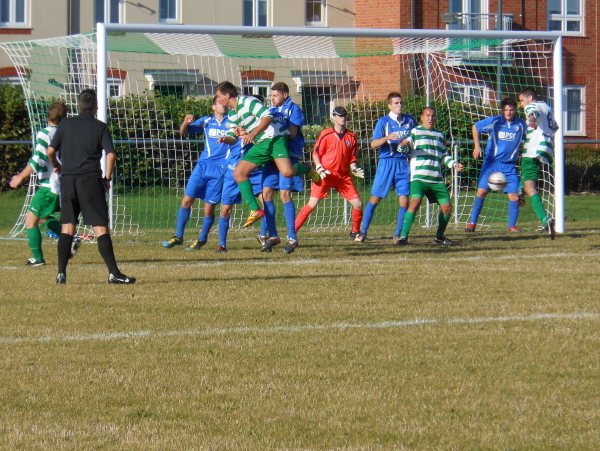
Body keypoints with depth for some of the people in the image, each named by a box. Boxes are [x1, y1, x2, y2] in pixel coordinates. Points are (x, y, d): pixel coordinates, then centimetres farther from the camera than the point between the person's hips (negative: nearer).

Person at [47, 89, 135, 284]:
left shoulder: (66, 125, 7)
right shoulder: (100, 127, 1)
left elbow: (50, 151, 5)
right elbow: (110, 154, -8)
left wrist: (56, 166, 24)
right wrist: (107, 178, 4)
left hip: (68, 179, 3)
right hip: (90, 180, -3)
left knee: (67, 227, 7)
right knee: (100, 227, -4)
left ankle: (61, 273, 2)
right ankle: (113, 272, -9)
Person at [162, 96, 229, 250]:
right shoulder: (206, 121, 10)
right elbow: (183, 132, 8)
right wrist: (186, 122, -14)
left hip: (220, 169, -2)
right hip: (203, 166, 2)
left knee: (209, 207, -3)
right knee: (187, 199, -6)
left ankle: (202, 239, 16)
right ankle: (178, 236, 3)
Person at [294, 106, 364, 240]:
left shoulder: (351, 137, 8)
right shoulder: (326, 134, -4)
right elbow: (316, 153, 0)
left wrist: (354, 169, -2)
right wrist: (320, 169, -13)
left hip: (343, 176, 4)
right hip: (325, 174, -4)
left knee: (358, 204, -1)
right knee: (312, 204, -12)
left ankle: (355, 231, 22)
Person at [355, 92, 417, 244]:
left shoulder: (410, 121, 8)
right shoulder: (384, 121, -2)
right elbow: (373, 144, -9)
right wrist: (387, 137, -25)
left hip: (404, 162, 3)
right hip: (386, 162, -3)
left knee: (404, 199, -4)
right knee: (375, 197, -3)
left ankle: (398, 234, 5)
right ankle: (363, 232, 2)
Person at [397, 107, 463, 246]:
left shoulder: (440, 135, 23)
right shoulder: (416, 131, 9)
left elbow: (444, 156, 27)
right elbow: (408, 140, -7)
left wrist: (454, 164, 10)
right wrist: (404, 143, -30)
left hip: (437, 179, 6)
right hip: (419, 177, -6)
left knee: (447, 206, 2)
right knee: (415, 201, -25)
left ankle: (439, 237, 22)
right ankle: (403, 236, -22)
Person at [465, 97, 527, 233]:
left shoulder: (521, 124, 1)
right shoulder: (494, 121, -6)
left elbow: (526, 140, 21)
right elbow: (476, 127, 7)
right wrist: (477, 145, -2)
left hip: (510, 165, 2)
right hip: (492, 162, -2)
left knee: (514, 195, -6)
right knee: (482, 191, -8)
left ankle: (512, 225, 9)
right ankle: (472, 222, 2)